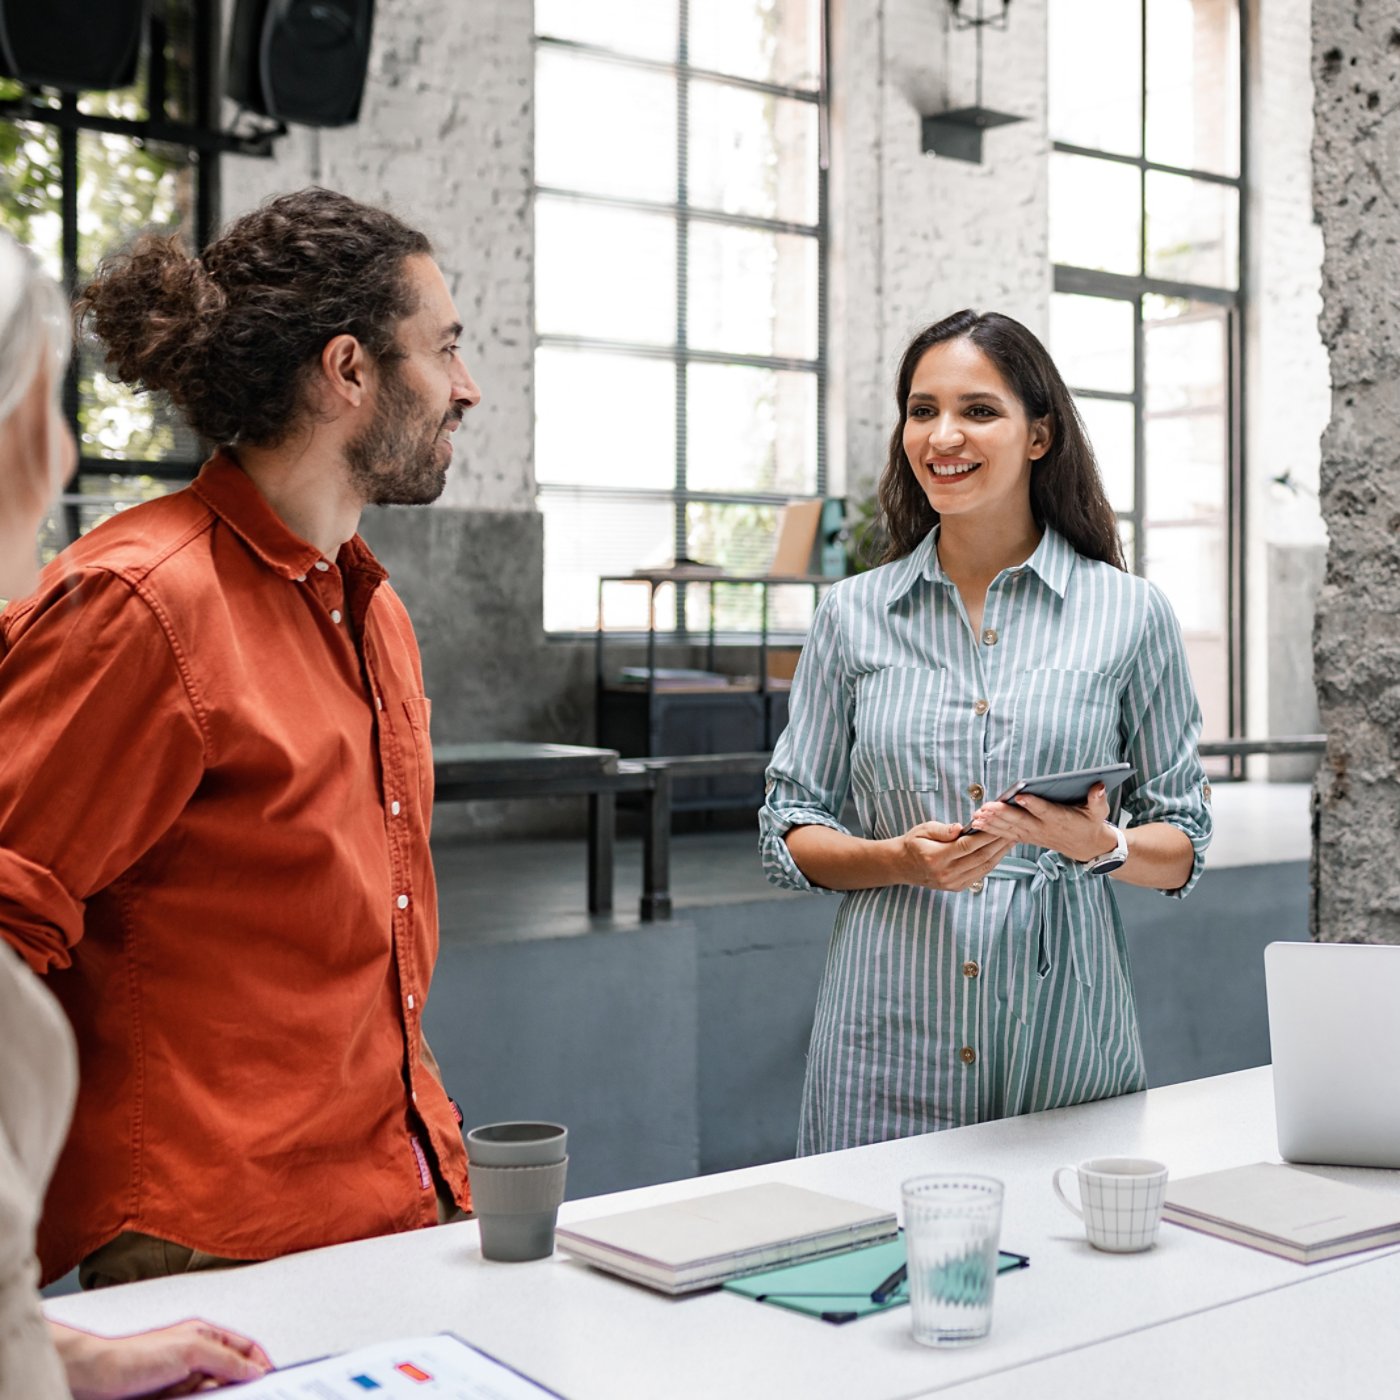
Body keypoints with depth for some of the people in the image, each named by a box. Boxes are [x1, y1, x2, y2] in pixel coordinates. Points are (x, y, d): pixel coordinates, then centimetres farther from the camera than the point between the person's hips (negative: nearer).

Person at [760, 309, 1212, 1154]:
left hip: (1063, 1027, 0)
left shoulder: (1130, 613, 2)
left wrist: (1102, 845, -15)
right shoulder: (853, 615, 5)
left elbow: (1184, 845, 6)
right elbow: (789, 832, 7)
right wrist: (901, 860, -11)